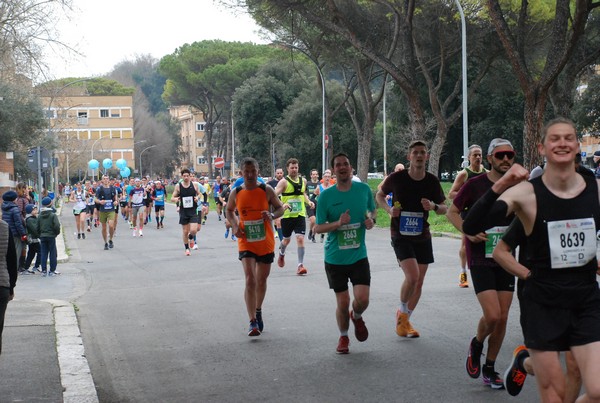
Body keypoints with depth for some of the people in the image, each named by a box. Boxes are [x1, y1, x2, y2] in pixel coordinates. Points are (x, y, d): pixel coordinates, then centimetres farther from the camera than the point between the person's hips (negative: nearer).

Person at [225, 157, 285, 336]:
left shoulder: (267, 190, -5)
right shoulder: (236, 193, -2)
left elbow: (280, 208, 3)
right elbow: (229, 210, 15)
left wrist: (272, 215, -20)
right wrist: (234, 226, -3)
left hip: (266, 243, 1)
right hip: (246, 243, -1)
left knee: (261, 280, 15)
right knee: (250, 280, -15)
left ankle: (258, 312, 40)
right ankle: (253, 322, -17)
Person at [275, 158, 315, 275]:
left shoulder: (303, 181, 6)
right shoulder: (284, 182, -9)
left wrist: (308, 202, 7)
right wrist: (282, 205, -33)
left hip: (300, 215, 2)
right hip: (287, 215, -2)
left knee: (300, 239, -11)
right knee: (286, 239, 15)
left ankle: (300, 265, -9)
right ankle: (281, 254, 49)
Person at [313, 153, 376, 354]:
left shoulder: (364, 189, 0)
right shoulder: (326, 196, -6)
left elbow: (372, 210, 19)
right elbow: (318, 228, -4)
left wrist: (371, 220, -3)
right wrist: (338, 223, -21)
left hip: (359, 256, 1)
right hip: (335, 258, -1)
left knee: (362, 299, -11)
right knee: (342, 302, 3)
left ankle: (357, 317, 26)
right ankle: (343, 337, 29)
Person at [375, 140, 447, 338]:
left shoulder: (432, 181, -3)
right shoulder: (397, 178, -11)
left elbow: (444, 208, 6)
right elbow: (379, 195, 7)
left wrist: (434, 207, -16)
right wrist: (389, 209, -11)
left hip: (422, 236, 4)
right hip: (401, 236, -4)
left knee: (419, 282, 8)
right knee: (412, 276, -21)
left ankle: (405, 320, 27)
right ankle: (402, 312, 6)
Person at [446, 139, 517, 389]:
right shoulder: (475, 185, -7)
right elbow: (452, 212, 2)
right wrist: (468, 232, -14)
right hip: (480, 259, -4)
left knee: (502, 318, 5)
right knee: (492, 316, -16)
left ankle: (490, 369, 21)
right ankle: (476, 345, 17)